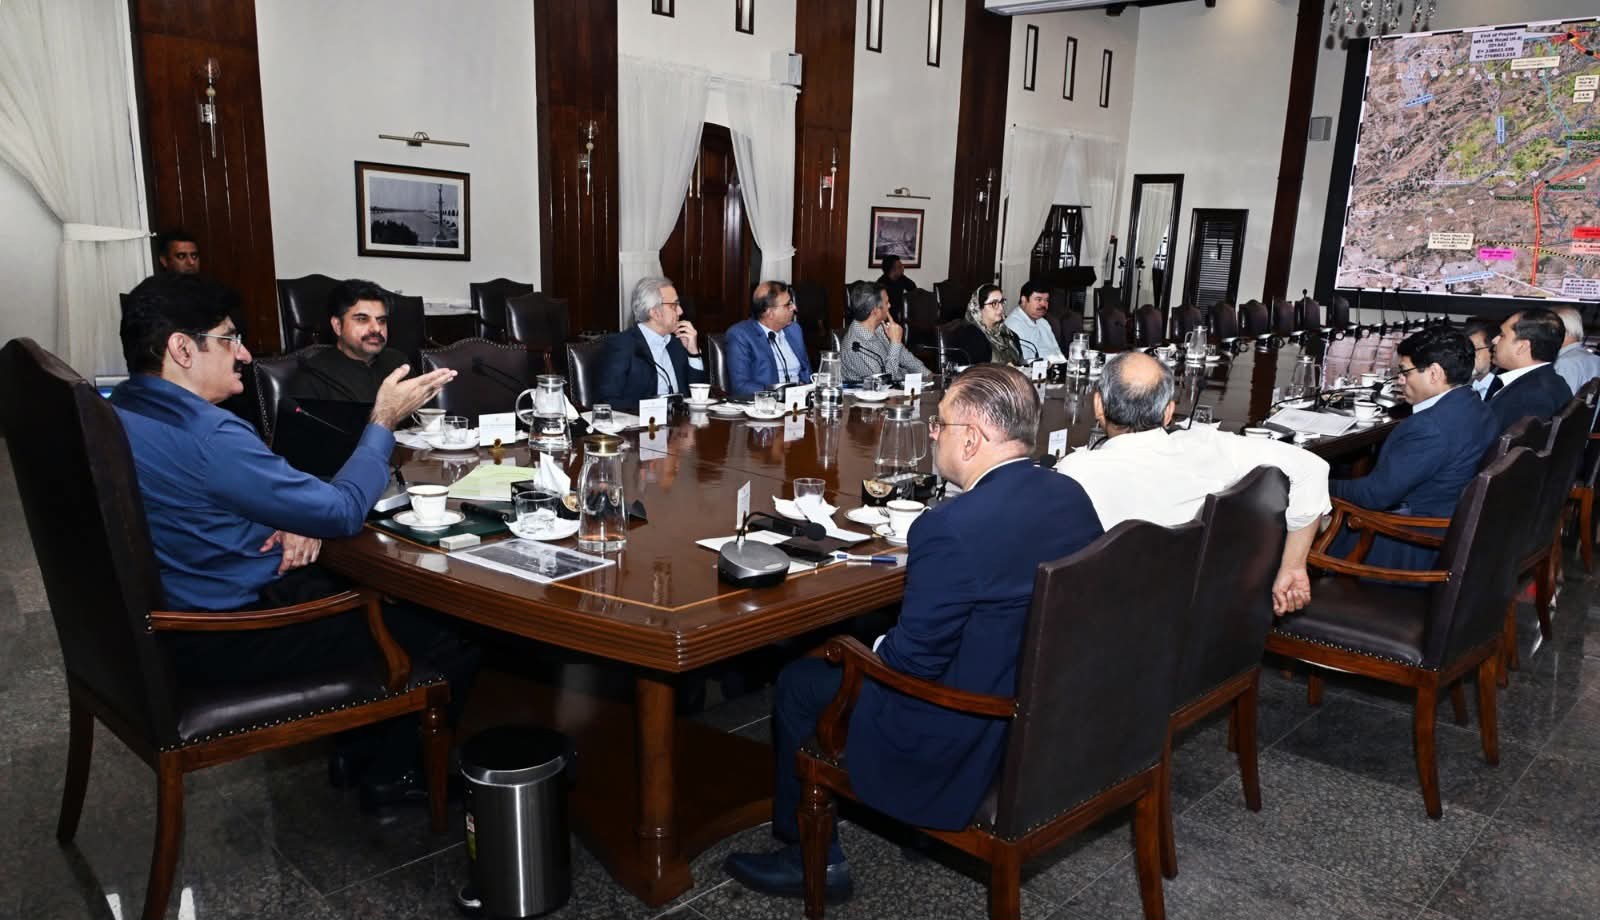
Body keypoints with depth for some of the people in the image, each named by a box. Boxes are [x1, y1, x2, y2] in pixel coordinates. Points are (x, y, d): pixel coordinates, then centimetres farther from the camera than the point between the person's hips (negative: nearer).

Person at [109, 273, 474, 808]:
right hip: (228, 639, -10)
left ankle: (364, 748, 32)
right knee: (450, 643, -1)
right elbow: (343, 511, -21)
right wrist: (384, 422, -9)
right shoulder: (205, 435, -29)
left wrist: (297, 524, -4)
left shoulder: (122, 409, 4)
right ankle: (390, 775, 22)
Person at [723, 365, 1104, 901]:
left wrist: (876, 650, 0)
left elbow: (914, 661, -21)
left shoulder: (951, 528, -29)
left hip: (971, 740, -8)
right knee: (872, 639, 27)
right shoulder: (1072, 495, -4)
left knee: (799, 683, 11)